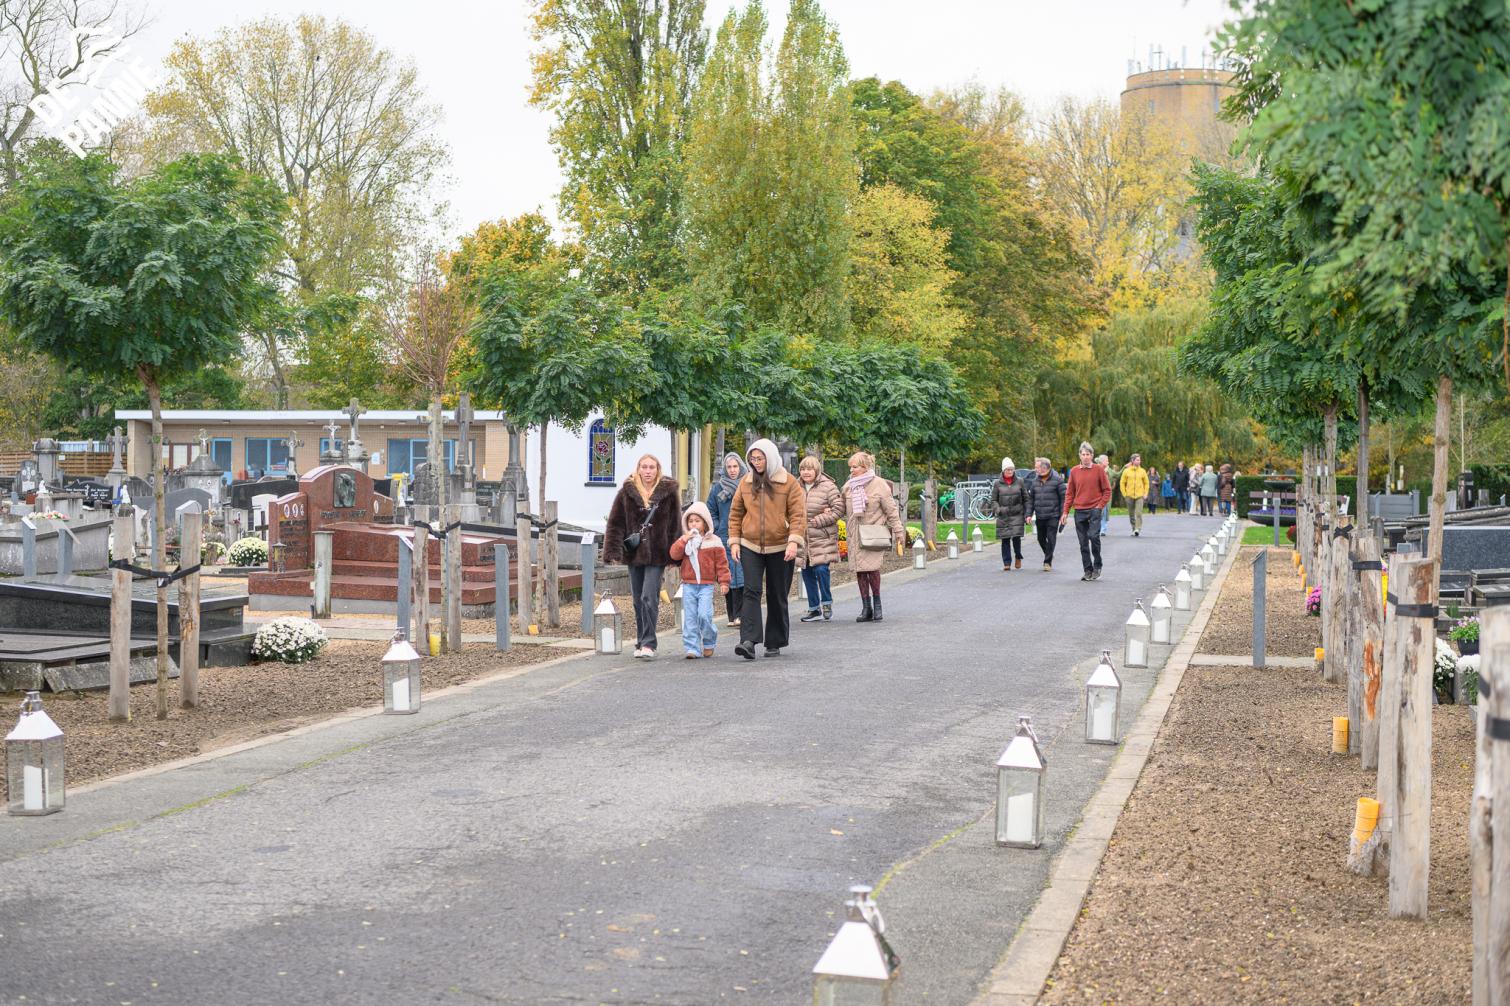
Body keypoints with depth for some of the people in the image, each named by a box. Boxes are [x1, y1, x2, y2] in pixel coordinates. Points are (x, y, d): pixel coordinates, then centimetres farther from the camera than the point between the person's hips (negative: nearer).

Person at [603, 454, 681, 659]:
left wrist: (673, 556, -2)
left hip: (657, 555, -3)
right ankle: (641, 643, 20)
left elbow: (674, 525, 3)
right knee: (638, 601, 10)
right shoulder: (626, 492, 2)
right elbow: (615, 523, 3)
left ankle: (648, 644, -9)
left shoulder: (668, 491, 0)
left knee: (649, 599, -11)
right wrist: (613, 551, -7)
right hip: (634, 553, 3)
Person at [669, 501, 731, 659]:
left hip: (706, 585, -3)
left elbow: (721, 563, 3)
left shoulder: (714, 541, 2)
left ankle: (709, 642, 12)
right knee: (690, 618, 0)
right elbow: (674, 554, -5)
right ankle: (692, 649, 3)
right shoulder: (684, 540, 9)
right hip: (688, 585, 3)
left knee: (704, 615, -12)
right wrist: (684, 540, -14)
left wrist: (723, 582, -2)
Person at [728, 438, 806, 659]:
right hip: (750, 546, 2)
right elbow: (735, 513, 12)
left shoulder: (788, 483, -3)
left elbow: (798, 514, -6)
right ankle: (749, 641, -21)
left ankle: (775, 643, 19)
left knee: (777, 596, 7)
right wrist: (734, 541, 4)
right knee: (751, 591, -13)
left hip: (780, 548, -2)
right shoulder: (746, 482, 6)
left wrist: (794, 541, -18)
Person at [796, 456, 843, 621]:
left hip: (822, 538, -5)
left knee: (821, 569, -14)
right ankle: (814, 609, 19)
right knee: (807, 573, 8)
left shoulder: (827, 486, -6)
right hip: (802, 538, 5)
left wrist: (820, 520, -13)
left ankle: (827, 602, 8)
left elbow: (839, 508, -9)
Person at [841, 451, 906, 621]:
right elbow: (842, 509, 19)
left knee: (872, 567, -14)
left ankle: (877, 603, 5)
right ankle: (866, 608, 10)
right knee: (859, 569, 2)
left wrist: (898, 531, -4)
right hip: (855, 535, 5)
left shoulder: (879, 484, -3)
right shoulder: (848, 486, 10)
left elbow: (891, 510, -2)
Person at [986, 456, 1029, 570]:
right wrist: (997, 509, -13)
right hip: (1003, 516, 1)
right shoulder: (997, 484, 4)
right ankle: (1006, 563, 7)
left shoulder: (1020, 482, 6)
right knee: (1005, 540, 0)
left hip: (1017, 515, -1)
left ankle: (1018, 557, 15)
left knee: (1016, 536, -11)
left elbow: (1026, 500, 9)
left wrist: (1027, 514, 2)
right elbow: (993, 500, 6)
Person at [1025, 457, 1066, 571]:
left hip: (1053, 516, -5)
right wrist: (1029, 514, 5)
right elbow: (1031, 499, 12)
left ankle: (1048, 561, 1)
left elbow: (1063, 497, -6)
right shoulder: (1035, 481, 8)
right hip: (1039, 516, 5)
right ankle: (1049, 556, 33)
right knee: (1041, 539, 11)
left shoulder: (1057, 479, -7)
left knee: (1051, 538, -6)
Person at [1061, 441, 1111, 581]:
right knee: (1083, 542, 4)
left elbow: (1107, 490, 3)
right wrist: (1065, 512, 7)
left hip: (1094, 510, -3)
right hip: (1079, 511, 3)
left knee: (1094, 536, -18)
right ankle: (1088, 571, 11)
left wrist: (1100, 506, -7)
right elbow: (1069, 493, 11)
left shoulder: (1099, 469, 1)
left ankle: (1097, 566, -1)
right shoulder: (1074, 471, 8)